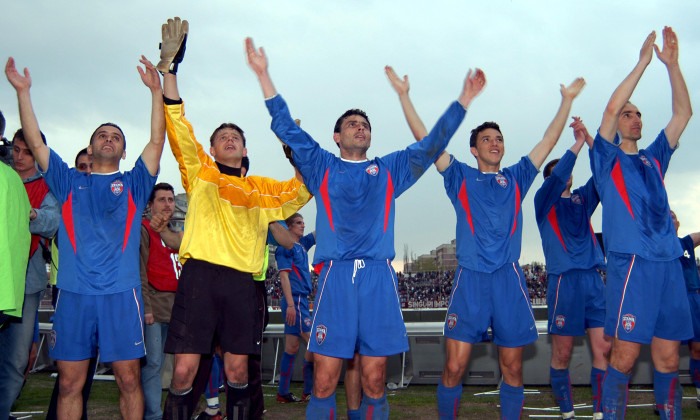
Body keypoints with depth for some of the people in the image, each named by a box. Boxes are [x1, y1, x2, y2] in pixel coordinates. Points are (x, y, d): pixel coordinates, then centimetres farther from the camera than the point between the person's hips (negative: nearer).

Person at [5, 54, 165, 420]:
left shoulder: (133, 184, 13)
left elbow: (157, 142, 2)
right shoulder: (70, 183, 17)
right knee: (69, 382, 3)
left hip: (121, 293, -1)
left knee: (129, 379, 0)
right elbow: (35, 142, 11)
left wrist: (156, 91, -5)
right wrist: (23, 92, 4)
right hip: (73, 293, 1)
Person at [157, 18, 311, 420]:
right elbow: (179, 127, 3)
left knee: (238, 370, 6)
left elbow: (303, 187, 20)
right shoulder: (199, 172, 13)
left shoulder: (261, 187, 20)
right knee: (184, 369, -5)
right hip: (200, 274, -2)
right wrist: (170, 67, -4)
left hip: (243, 281, 2)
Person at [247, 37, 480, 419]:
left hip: (379, 277, 2)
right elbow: (287, 129, 9)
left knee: (374, 383, 4)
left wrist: (464, 99, 16)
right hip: (336, 275, -2)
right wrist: (263, 74, 4)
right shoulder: (322, 167, 16)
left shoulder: (389, 170, 20)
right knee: (324, 382, -4)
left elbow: (433, 143, 19)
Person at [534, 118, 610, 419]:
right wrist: (578, 144, -9)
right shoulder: (545, 202, 6)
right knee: (562, 354, 0)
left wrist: (589, 138, -3)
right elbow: (556, 178, -14)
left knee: (604, 348, -2)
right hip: (564, 280, -4)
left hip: (594, 279, 5)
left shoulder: (582, 199, 19)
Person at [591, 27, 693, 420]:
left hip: (670, 263, 5)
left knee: (668, 358, 6)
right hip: (630, 264, -5)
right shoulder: (607, 159, 7)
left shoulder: (654, 159, 21)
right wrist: (643, 61, -5)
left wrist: (672, 63, 6)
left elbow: (683, 112, 14)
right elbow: (610, 109, -8)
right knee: (625, 356, -7)